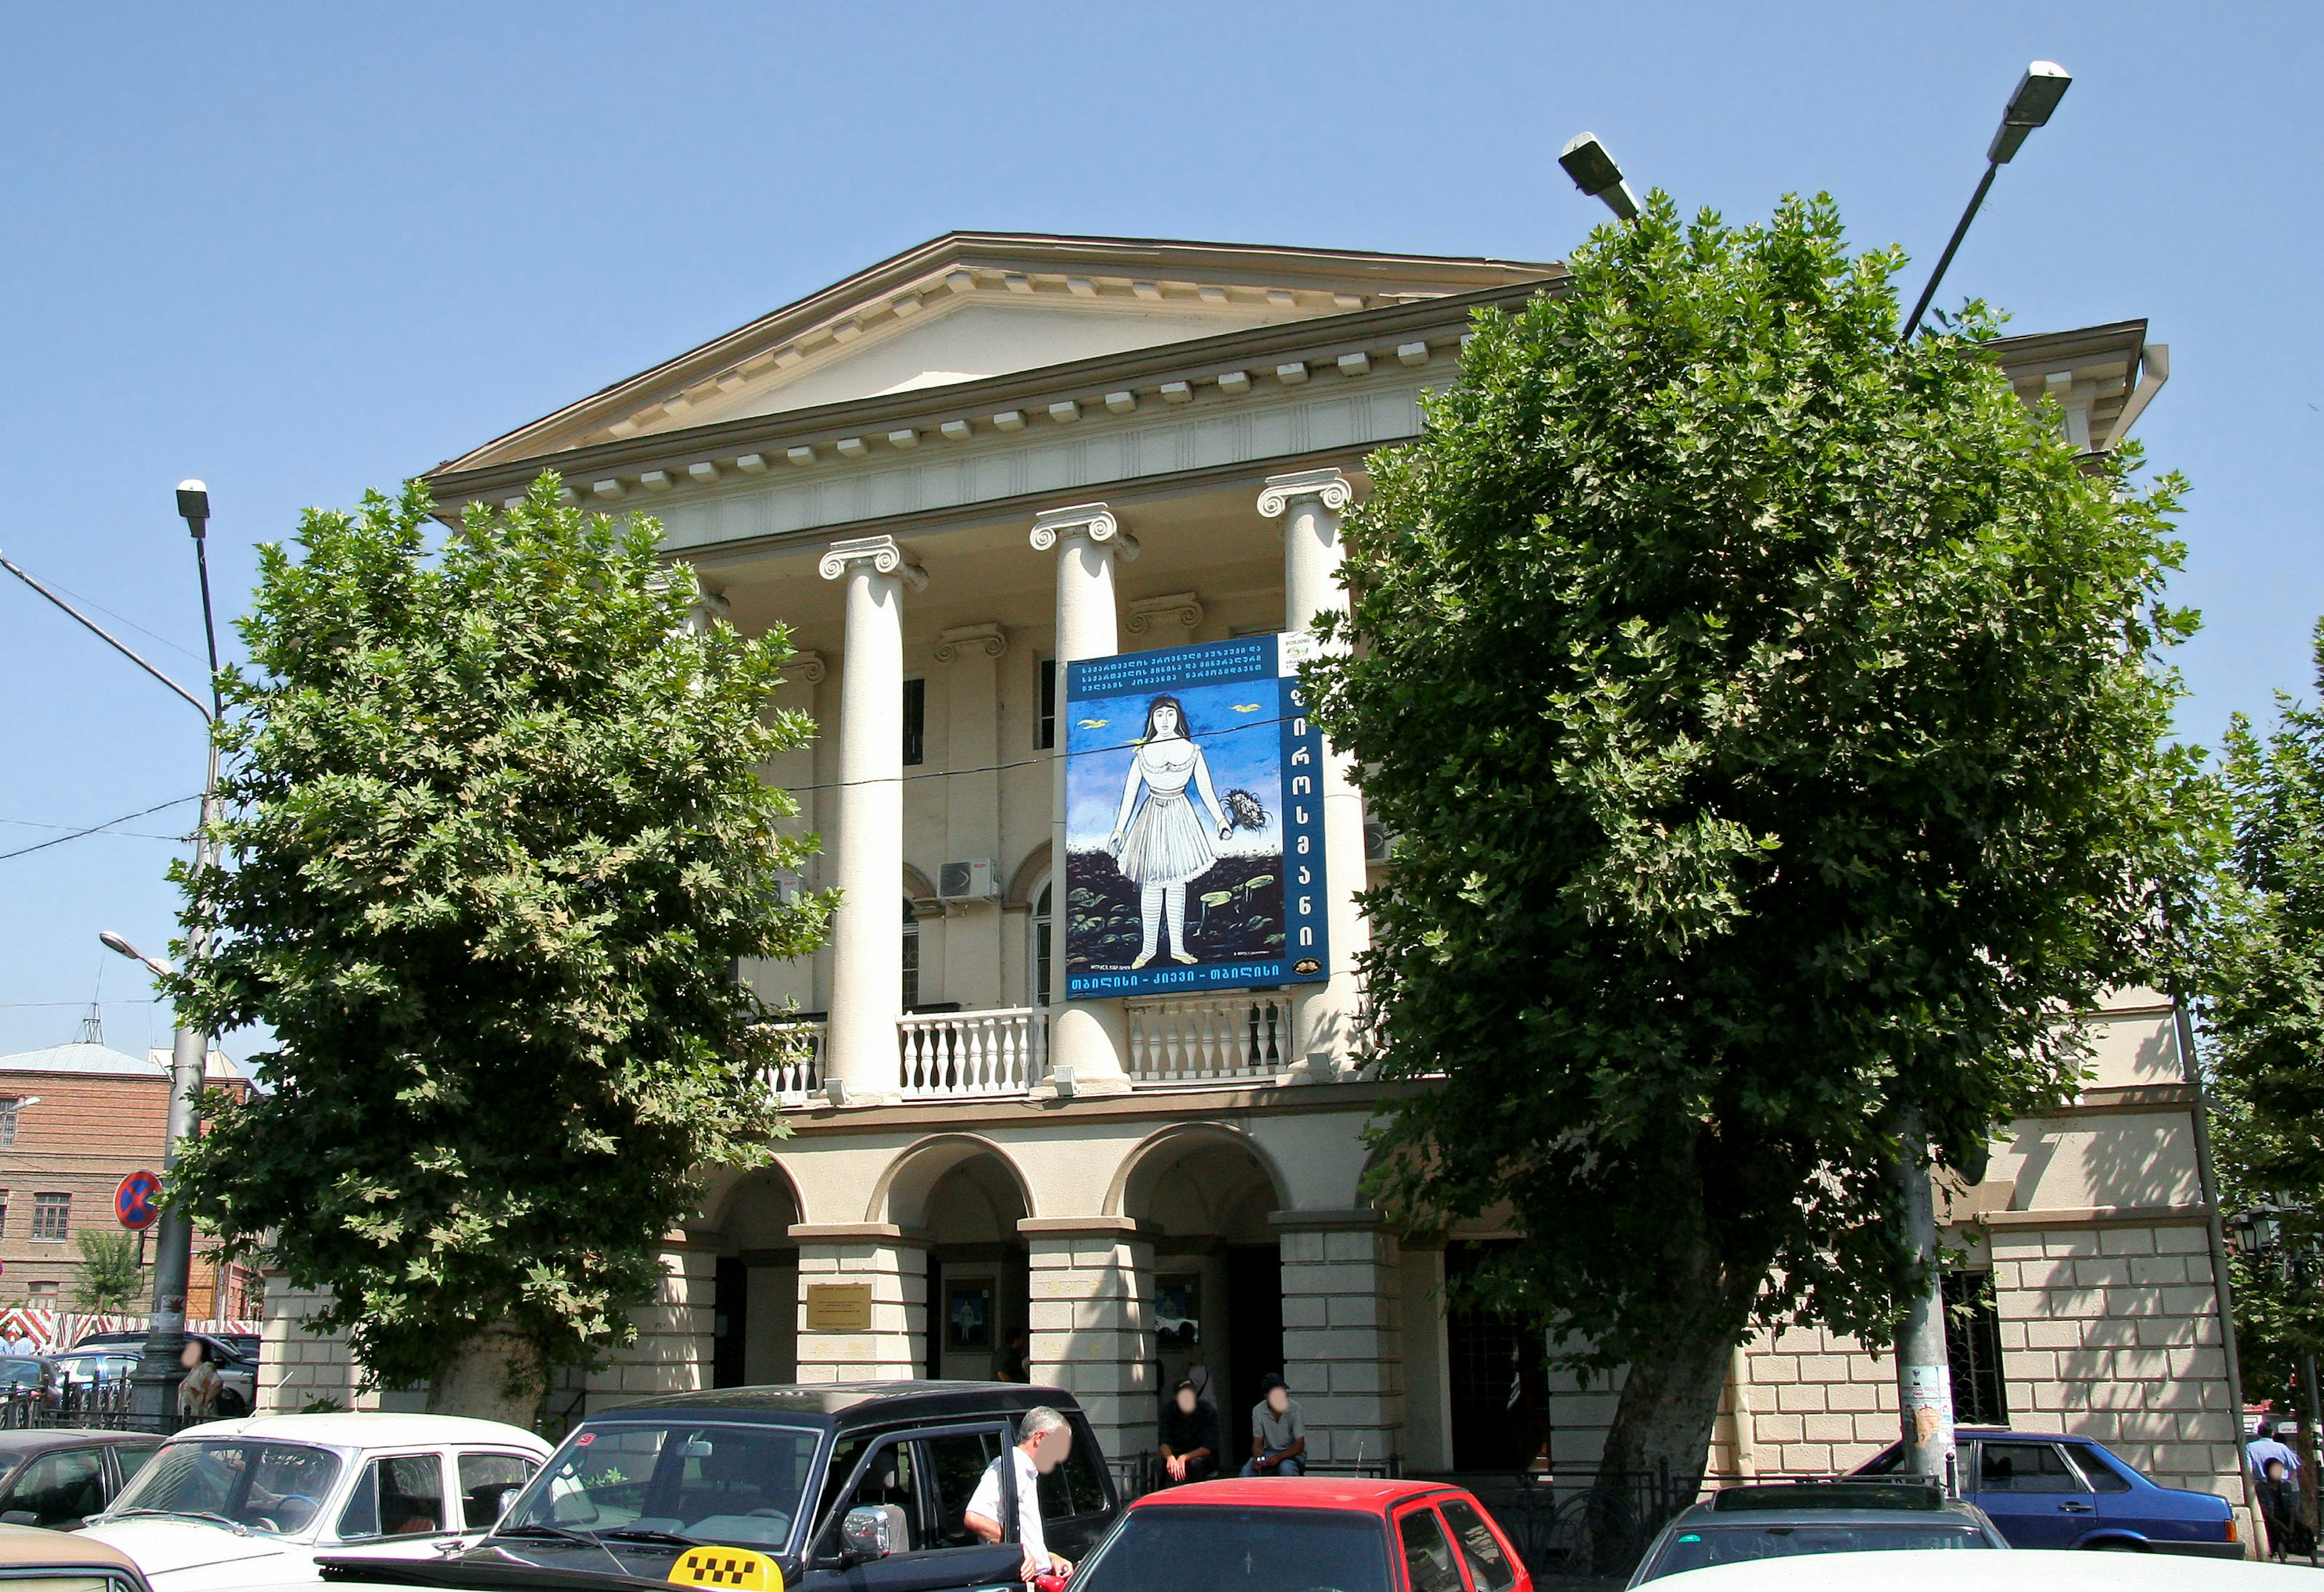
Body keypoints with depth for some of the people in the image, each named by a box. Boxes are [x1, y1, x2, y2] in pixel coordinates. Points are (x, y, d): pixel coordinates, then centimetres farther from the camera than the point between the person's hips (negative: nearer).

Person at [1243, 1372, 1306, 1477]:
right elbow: (1257, 1442, -4)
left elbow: (1300, 1446, -14)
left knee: (1286, 1468, -38)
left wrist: (1279, 1457, -31)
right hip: (1269, 1453, 3)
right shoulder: (1258, 1411, -5)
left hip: (1293, 1453, -3)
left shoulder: (1295, 1408, -14)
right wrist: (1258, 1458, -28)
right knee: (1247, 1471, -26)